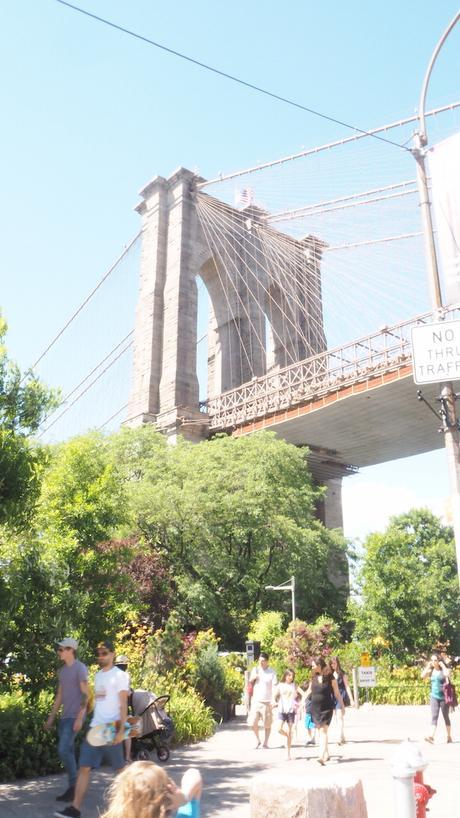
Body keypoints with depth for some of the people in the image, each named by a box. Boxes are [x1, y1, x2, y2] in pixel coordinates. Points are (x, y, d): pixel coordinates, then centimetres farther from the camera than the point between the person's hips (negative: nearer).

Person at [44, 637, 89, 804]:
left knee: (63, 750, -13)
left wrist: (80, 718, -19)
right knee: (68, 752, 9)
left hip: (74, 717, -8)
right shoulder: (62, 670, 14)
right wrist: (51, 717, 18)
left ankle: (74, 786, -1)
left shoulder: (80, 668, -11)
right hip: (64, 717, 8)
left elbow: (85, 695, -13)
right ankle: (72, 788, 17)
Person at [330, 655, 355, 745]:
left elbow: (347, 686, 0)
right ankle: (342, 737, 21)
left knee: (340, 716, -14)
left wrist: (351, 699, -3)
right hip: (333, 696, 4)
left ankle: (340, 738, -18)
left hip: (341, 696, -4)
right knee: (338, 717, 10)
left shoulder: (342, 674, -2)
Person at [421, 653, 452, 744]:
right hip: (434, 697, 2)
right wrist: (428, 666, -7)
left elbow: (447, 674, -29)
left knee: (446, 717, 8)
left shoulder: (444, 670, -6)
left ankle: (449, 737, 21)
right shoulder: (431, 671, 4)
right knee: (434, 716, -7)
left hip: (444, 697, -2)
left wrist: (442, 665, -18)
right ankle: (431, 736, -18)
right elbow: (423, 676, -10)